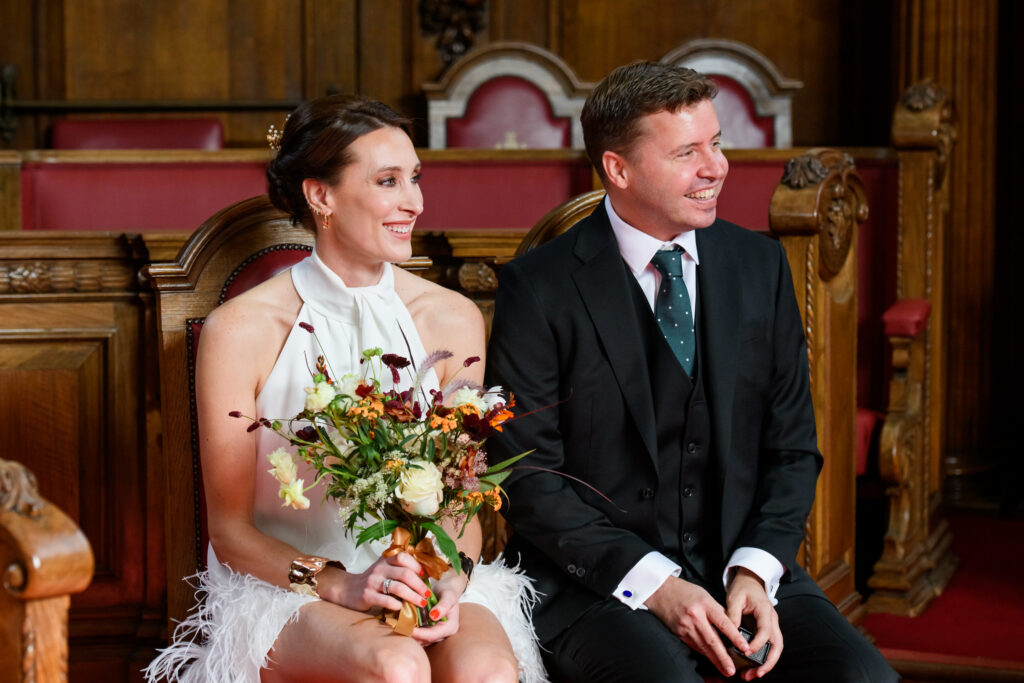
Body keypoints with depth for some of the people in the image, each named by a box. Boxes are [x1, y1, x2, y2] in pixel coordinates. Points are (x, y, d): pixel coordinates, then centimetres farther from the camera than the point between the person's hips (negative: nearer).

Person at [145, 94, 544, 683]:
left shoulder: (452, 320, 2)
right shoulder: (241, 331, -8)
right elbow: (230, 531, -3)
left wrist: (447, 585, -15)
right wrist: (340, 584, -19)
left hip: (423, 573, 3)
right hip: (283, 585, -2)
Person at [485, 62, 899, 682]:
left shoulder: (760, 265, 8)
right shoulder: (539, 288, -6)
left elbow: (793, 447, 10)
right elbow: (528, 476, -7)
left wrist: (755, 570, -6)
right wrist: (653, 583, -15)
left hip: (743, 567, 4)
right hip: (597, 582, -4)